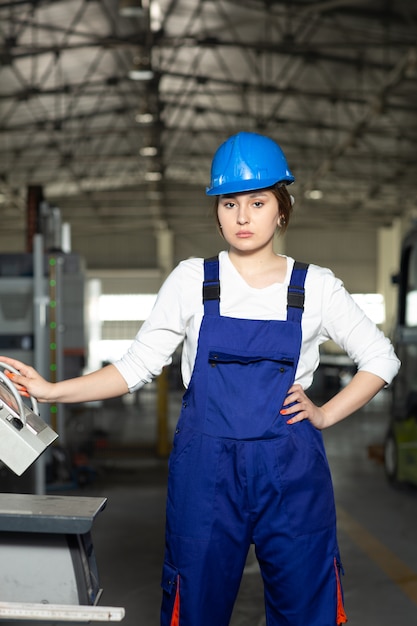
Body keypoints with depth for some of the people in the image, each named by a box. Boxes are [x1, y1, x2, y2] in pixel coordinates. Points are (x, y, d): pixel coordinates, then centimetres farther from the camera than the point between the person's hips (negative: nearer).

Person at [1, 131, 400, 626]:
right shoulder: (193, 280, 3)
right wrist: (52, 391, -8)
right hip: (204, 469, 0)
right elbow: (138, 365, 2)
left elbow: (380, 358, 13)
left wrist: (326, 414, 2)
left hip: (291, 473, 1)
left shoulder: (315, 287, 4)